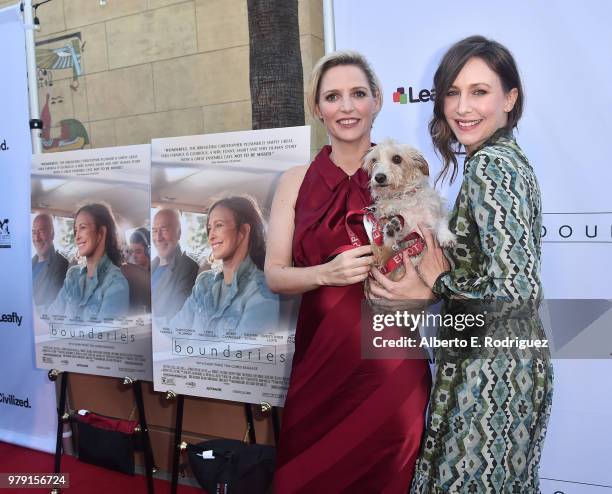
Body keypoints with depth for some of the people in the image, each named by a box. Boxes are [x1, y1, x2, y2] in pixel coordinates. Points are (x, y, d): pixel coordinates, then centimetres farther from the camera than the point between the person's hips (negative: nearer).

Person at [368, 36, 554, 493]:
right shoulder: (509, 159, 10)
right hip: (513, 364, 9)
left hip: (490, 373, -9)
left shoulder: (488, 166, -18)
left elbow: (517, 288, -26)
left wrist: (433, 289, -14)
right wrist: (442, 274, 1)